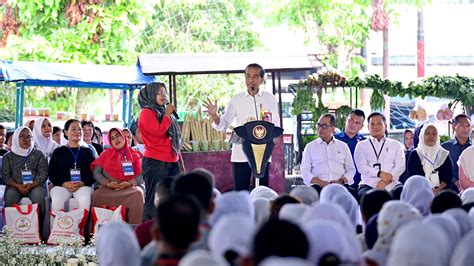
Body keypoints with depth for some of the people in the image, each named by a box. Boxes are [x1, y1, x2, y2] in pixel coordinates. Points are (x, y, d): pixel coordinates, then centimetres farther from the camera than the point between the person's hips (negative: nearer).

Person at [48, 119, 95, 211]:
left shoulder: (87, 151, 19)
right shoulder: (58, 152, 17)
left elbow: (93, 173, 11)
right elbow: (51, 174, 10)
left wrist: (82, 183, -10)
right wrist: (64, 184, -10)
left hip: (83, 185, 0)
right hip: (61, 185, 0)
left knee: (85, 200, -36)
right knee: (57, 200, -35)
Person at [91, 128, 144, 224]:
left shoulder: (134, 155, 13)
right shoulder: (106, 154, 16)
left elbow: (140, 176, 5)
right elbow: (96, 173, 7)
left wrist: (129, 183, -14)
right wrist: (107, 183, -10)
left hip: (129, 187, -1)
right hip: (108, 188, 1)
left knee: (137, 194, -34)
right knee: (96, 195, -31)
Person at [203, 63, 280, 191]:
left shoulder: (270, 99, 6)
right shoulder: (236, 100, 5)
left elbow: (276, 125, 10)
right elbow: (223, 124, 4)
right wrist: (214, 116, -17)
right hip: (241, 153, 0)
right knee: (240, 191, -2)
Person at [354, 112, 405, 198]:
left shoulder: (395, 145, 19)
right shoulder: (362, 145, 16)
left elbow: (400, 166, 5)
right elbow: (361, 166, 1)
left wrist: (386, 181, -12)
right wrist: (380, 174, -16)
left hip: (391, 184, 2)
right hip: (369, 185, -1)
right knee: (363, 195, -36)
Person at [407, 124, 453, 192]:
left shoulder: (444, 155, 14)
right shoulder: (414, 155, 10)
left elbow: (448, 176, 6)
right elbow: (413, 175, 0)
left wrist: (439, 189, -12)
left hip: (441, 191, 1)